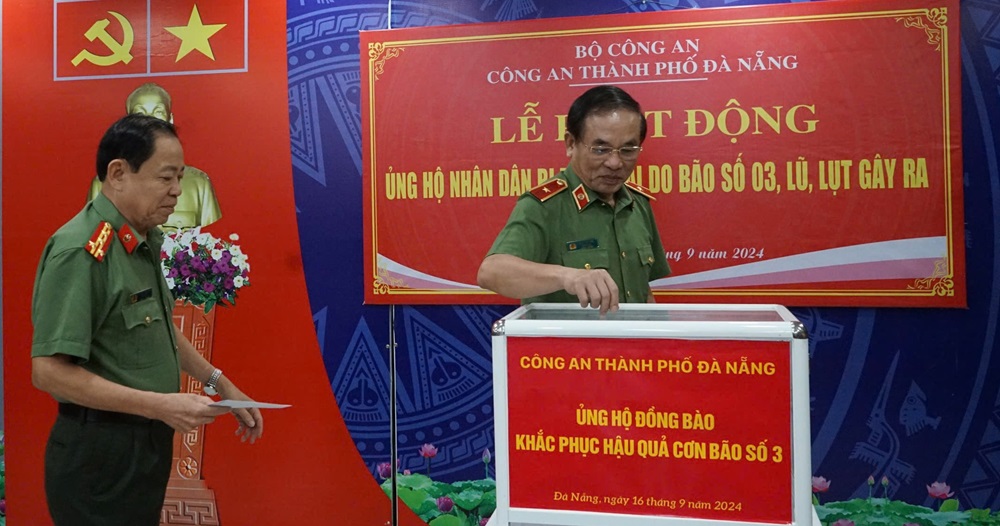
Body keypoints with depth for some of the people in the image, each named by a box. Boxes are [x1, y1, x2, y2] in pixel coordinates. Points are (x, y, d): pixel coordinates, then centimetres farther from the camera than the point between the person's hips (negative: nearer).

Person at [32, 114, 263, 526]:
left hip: (148, 444, 8)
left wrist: (222, 384, 14)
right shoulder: (80, 251, -21)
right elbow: (49, 371, -23)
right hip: (99, 454, -8)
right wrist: (161, 406, -24)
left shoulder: (145, 242, 6)